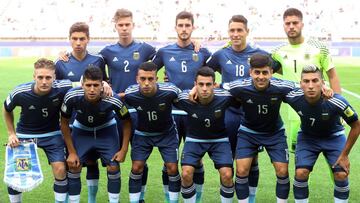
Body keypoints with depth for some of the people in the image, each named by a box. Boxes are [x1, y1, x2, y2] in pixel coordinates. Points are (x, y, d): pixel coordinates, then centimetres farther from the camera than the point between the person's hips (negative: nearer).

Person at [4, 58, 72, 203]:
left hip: (52, 134, 0)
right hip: (25, 134, 1)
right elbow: (7, 110, 0)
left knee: (60, 169, -13)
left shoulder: (62, 88, -26)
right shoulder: (20, 93, -23)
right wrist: (11, 134, -2)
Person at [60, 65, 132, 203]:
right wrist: (72, 152, -11)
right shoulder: (72, 97, -31)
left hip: (106, 130, -1)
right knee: (73, 167, -7)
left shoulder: (113, 100, -33)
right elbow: (64, 123, -13)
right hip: (81, 130, 1)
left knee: (113, 167, -9)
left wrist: (124, 150, -14)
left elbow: (126, 122, -14)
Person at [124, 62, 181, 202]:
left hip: (167, 133, -1)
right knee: (136, 168, -4)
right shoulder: (130, 94, -26)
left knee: (172, 168, -5)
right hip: (142, 133, 1)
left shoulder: (170, 91, -31)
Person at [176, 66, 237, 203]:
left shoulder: (225, 97, -25)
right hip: (194, 139, 0)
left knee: (227, 175, -15)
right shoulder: (185, 98, -24)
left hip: (219, 139, 0)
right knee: (186, 174, -16)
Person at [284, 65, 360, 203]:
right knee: (301, 173, -16)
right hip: (307, 137, 1)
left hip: (333, 137, -1)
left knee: (341, 174, -13)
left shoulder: (336, 102, -33)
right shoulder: (294, 97, -30)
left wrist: (344, 154, -13)